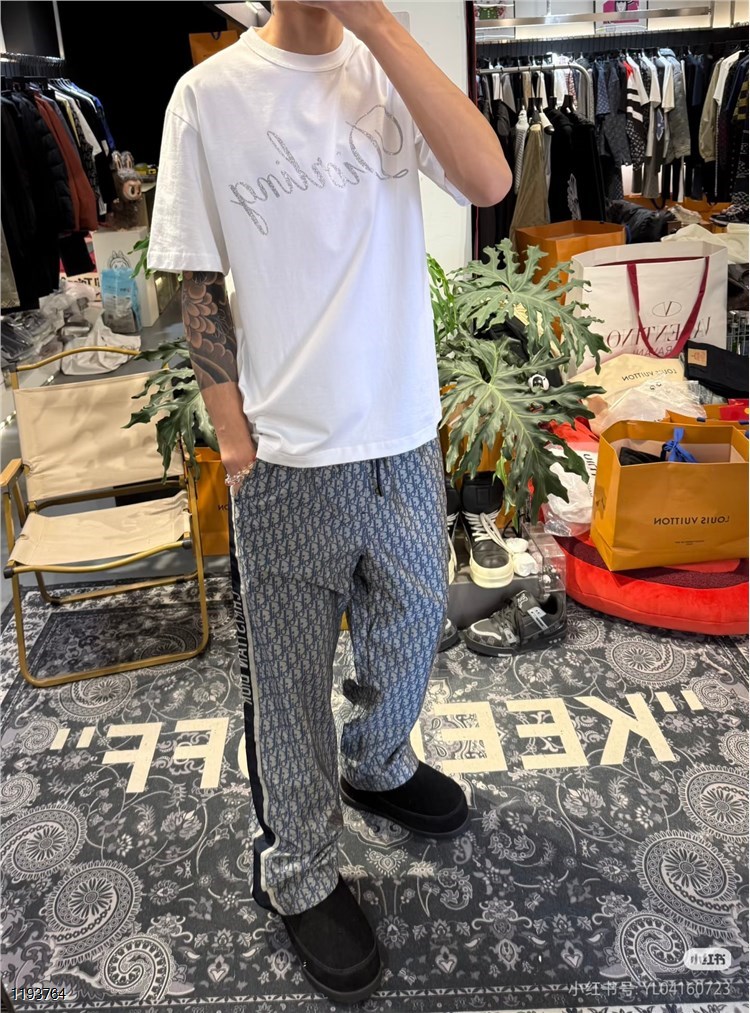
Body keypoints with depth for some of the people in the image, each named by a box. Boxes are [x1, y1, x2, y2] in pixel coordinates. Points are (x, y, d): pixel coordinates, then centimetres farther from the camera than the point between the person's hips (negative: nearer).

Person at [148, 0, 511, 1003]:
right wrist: (234, 440, -6)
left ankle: (377, 766, 53)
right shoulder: (210, 94, -5)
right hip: (288, 457, -3)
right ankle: (299, 871, 35)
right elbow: (199, 285, -3)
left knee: (410, 624, 22)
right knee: (290, 672, 11)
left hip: (404, 432, 4)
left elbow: (489, 181, -16)